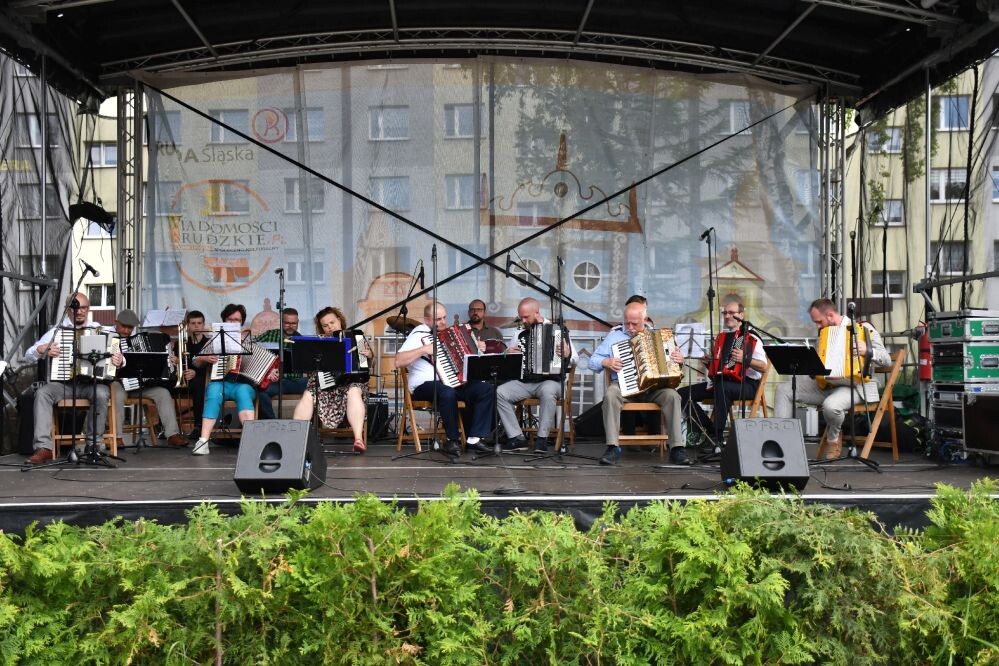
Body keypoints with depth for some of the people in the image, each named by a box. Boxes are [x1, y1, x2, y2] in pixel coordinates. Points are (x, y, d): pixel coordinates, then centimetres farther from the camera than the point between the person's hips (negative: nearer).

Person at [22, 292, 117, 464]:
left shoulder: (99, 331, 10)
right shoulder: (56, 331, 10)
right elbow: (28, 356, 9)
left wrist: (119, 361, -18)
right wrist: (41, 349, -14)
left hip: (92, 382, -1)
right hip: (62, 383, 1)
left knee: (101, 394, -34)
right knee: (42, 392, -28)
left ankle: (94, 444, -18)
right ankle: (43, 448, -30)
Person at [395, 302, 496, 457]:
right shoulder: (419, 334, -5)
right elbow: (398, 362, -17)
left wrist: (478, 348, 14)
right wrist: (424, 349, -22)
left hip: (455, 381, 7)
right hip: (425, 385, -7)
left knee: (485, 389, -13)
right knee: (448, 393, -39)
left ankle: (474, 438, -12)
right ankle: (452, 440, -21)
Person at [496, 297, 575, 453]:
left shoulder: (558, 331, 4)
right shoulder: (519, 335, 15)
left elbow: (574, 359, 2)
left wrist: (567, 355, -21)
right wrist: (508, 354, -2)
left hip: (549, 380, -4)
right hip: (523, 382, 4)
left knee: (548, 391, -38)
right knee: (499, 393, -21)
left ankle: (542, 438, -26)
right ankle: (516, 438, -18)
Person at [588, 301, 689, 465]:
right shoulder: (614, 336, 11)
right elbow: (593, 361, 9)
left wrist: (679, 359, -7)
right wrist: (606, 362, -12)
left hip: (653, 388, 1)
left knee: (672, 395, -28)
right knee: (610, 394, -34)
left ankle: (677, 448, -27)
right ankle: (612, 448, -32)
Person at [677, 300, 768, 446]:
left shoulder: (752, 339, 0)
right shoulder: (721, 337, 19)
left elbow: (763, 367, -9)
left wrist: (745, 359, -25)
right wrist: (708, 362, 6)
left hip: (746, 383, -7)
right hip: (718, 381, 7)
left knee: (722, 388, -41)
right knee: (682, 393, -10)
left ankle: (716, 438, -33)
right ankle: (709, 430, -9)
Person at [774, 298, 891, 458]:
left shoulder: (864, 328, -3)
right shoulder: (824, 332, 16)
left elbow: (886, 360, -6)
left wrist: (867, 351, -24)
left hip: (852, 385, -7)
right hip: (824, 384, 7)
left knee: (831, 405, -38)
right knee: (783, 390, -8)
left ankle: (834, 438, -5)